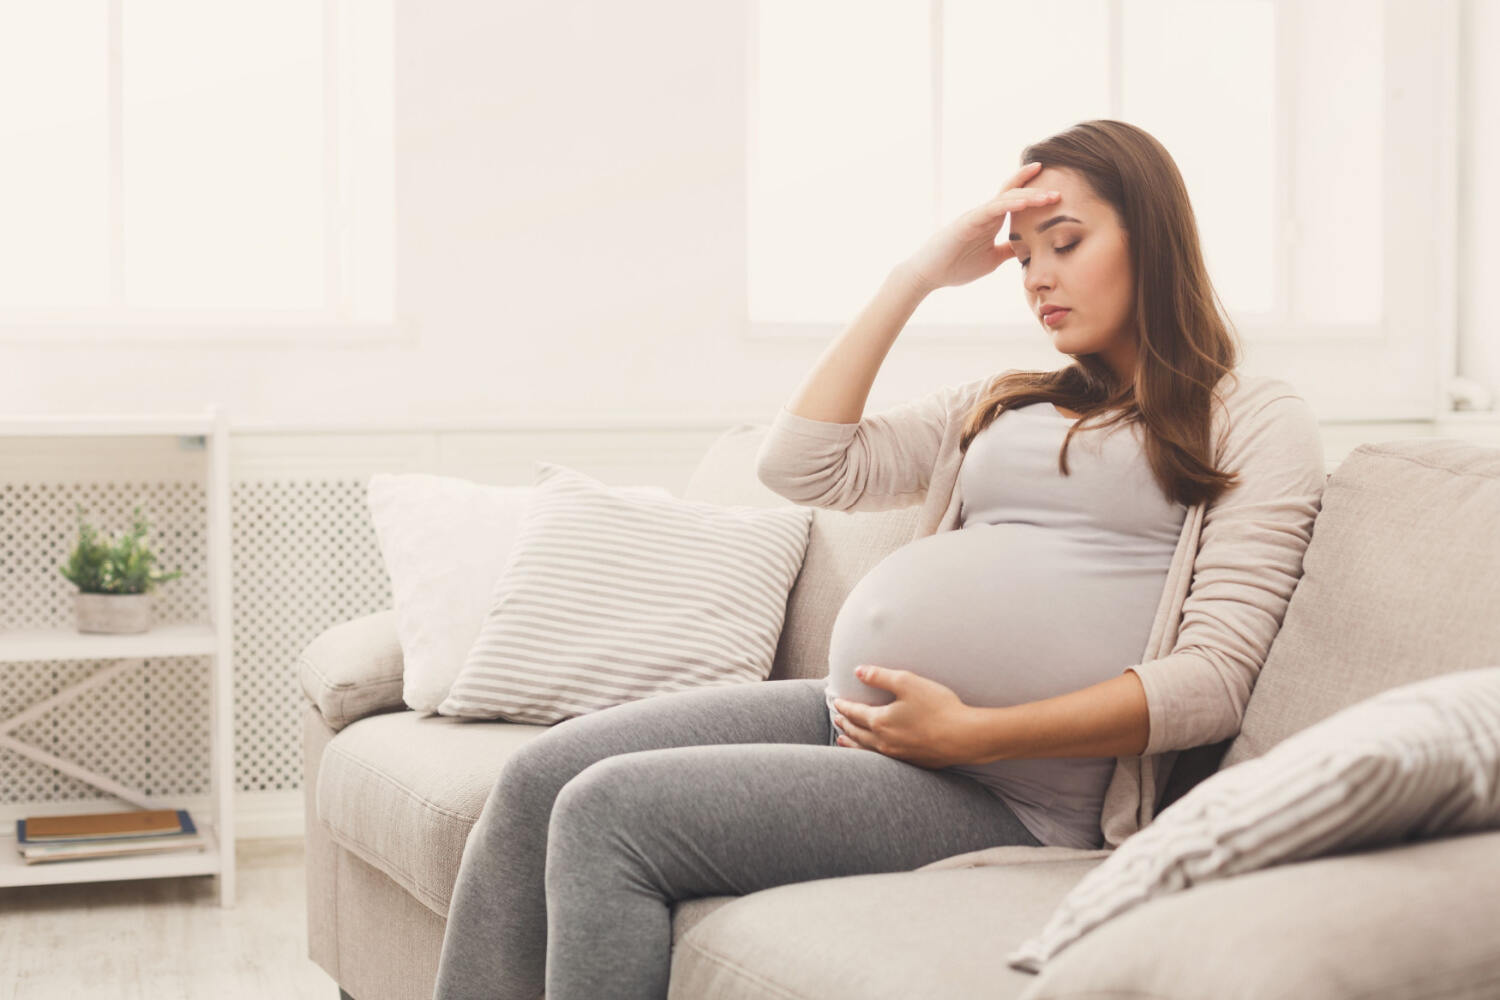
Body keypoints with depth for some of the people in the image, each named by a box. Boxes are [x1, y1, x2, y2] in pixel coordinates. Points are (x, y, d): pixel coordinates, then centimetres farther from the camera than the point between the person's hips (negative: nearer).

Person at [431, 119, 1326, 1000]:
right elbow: (801, 464, 13)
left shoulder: (1259, 421, 5)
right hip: (850, 717, 7)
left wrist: (974, 733, -15)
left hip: (1000, 795, -7)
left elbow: (1215, 679, -8)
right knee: (538, 780, -10)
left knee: (611, 812, -20)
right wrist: (918, 276, 14)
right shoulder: (1002, 405, 24)